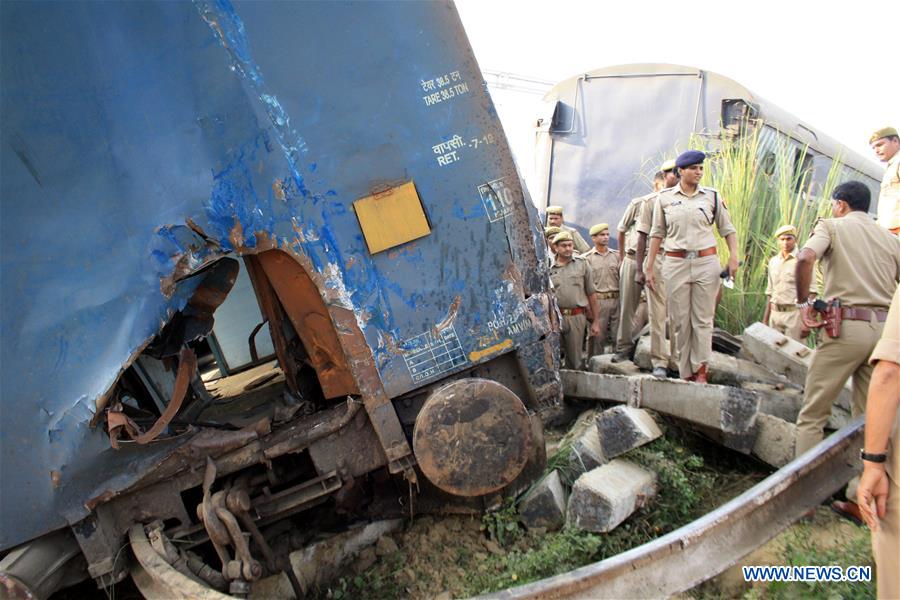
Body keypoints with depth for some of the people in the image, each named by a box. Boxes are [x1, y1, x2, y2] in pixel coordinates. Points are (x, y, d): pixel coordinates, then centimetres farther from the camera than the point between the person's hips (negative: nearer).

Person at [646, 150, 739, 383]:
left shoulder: (712, 196, 7)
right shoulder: (665, 197, 6)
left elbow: (727, 228, 11)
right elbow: (657, 233, 9)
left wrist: (733, 256, -4)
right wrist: (650, 267, 6)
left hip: (706, 261, 0)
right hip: (676, 263, 0)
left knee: (703, 319, 0)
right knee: (681, 321, 3)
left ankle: (700, 370, 8)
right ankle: (686, 374, 11)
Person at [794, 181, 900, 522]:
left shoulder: (832, 226, 2)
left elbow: (806, 257, -19)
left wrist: (803, 302, -9)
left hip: (846, 326, -5)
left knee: (812, 413, 4)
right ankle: (861, 499, 16)